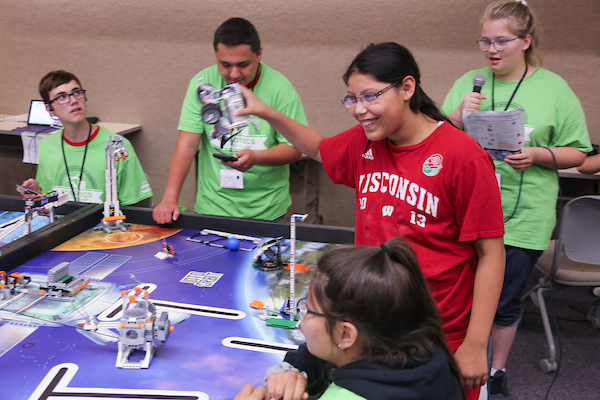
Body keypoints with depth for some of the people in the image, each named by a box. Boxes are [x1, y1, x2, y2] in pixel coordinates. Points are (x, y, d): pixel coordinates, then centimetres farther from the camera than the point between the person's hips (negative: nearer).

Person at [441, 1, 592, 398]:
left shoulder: (554, 88, 0)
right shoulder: (468, 83, 6)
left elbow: (577, 152, 2)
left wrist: (538, 155, -16)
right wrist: (458, 117, -12)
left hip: (523, 218, -1)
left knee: (506, 302, 11)